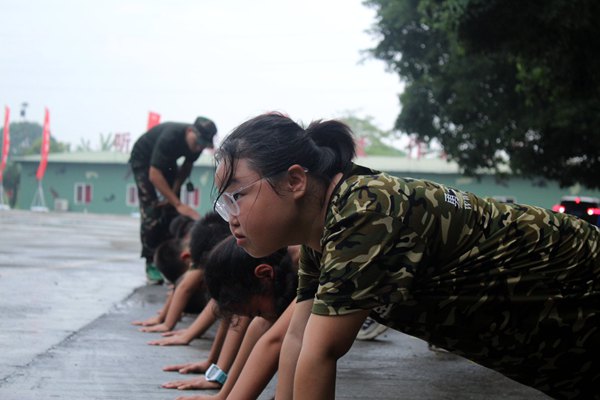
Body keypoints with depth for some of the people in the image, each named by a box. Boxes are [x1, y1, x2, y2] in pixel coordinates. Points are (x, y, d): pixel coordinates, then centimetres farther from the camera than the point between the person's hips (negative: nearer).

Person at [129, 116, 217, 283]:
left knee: (171, 210, -4)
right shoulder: (171, 136, -40)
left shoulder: (198, 141, -20)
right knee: (151, 212, -16)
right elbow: (154, 175, -40)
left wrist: (174, 193, -11)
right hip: (143, 160, -6)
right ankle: (151, 264, -13)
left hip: (166, 161, 6)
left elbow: (186, 167, 0)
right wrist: (179, 204, -42)